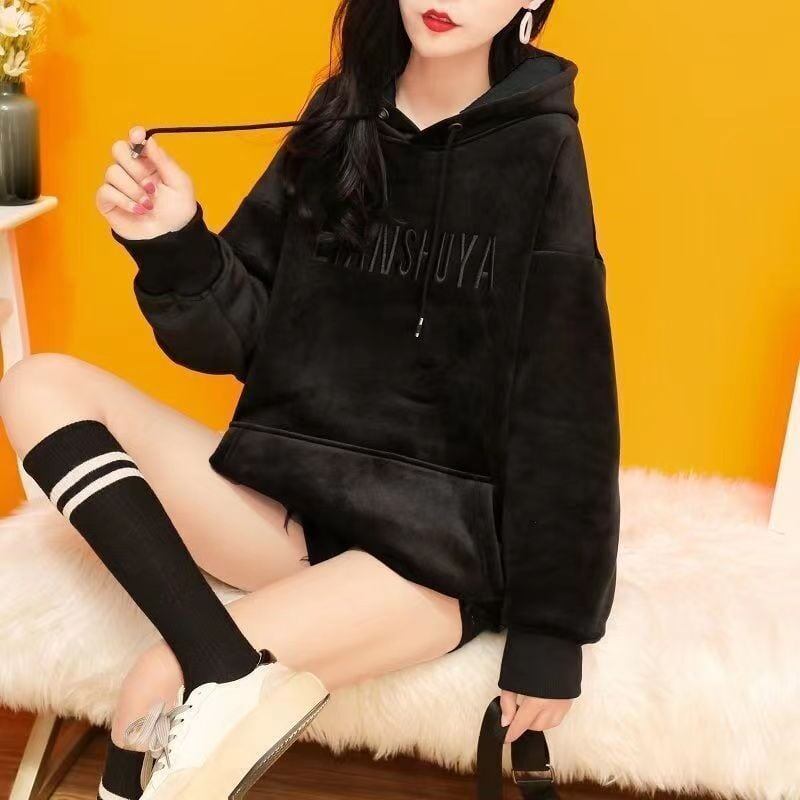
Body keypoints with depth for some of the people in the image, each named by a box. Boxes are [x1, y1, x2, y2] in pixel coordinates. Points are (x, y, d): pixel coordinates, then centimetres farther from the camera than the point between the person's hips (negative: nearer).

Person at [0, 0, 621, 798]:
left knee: (155, 696, -30)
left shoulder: (541, 152, -7)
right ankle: (232, 677, -26)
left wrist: (550, 628, -6)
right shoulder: (337, 122, 5)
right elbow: (242, 335, 4)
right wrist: (176, 245, -17)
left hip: (439, 543, -6)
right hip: (289, 496, 6)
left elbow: (566, 412, -7)